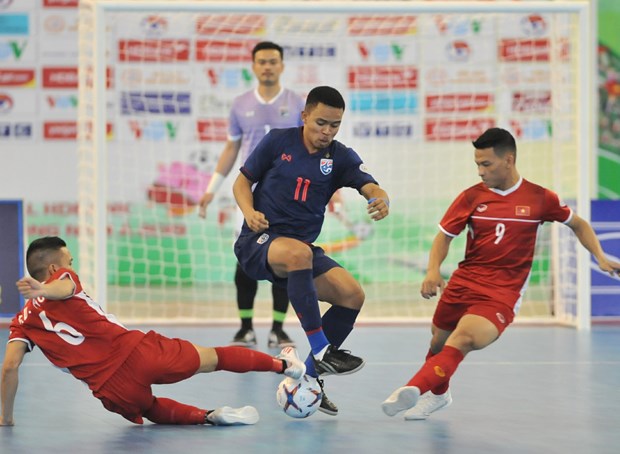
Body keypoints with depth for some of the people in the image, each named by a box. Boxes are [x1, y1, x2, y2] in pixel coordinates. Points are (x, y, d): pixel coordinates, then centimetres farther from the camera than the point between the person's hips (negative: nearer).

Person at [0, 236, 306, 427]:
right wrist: (44, 291, -43)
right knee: (212, 358, 19)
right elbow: (63, 288, -19)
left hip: (113, 391, 2)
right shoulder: (63, 278, 6)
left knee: (153, 410, 35)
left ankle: (207, 416, 10)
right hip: (134, 349, -2)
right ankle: (283, 364, 37)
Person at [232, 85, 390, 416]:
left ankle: (310, 375, -1)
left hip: (302, 248, 4)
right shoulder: (278, 141, -1)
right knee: (298, 252, -38)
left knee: (352, 294, -17)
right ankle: (321, 351, -38)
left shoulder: (340, 157, 3)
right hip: (258, 242, -4)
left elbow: (370, 187, -13)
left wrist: (381, 201, -37)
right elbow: (242, 181, 7)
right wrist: (249, 213, -13)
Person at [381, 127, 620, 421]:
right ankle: (437, 394, 46)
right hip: (463, 284, 4)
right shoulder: (471, 197, 3)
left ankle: (413, 390, -44)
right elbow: (444, 235, 7)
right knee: (438, 342, 12)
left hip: (502, 294, -4)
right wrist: (433, 271, -11)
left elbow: (578, 224, 16)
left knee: (463, 339, -29)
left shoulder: (539, 198, 0)